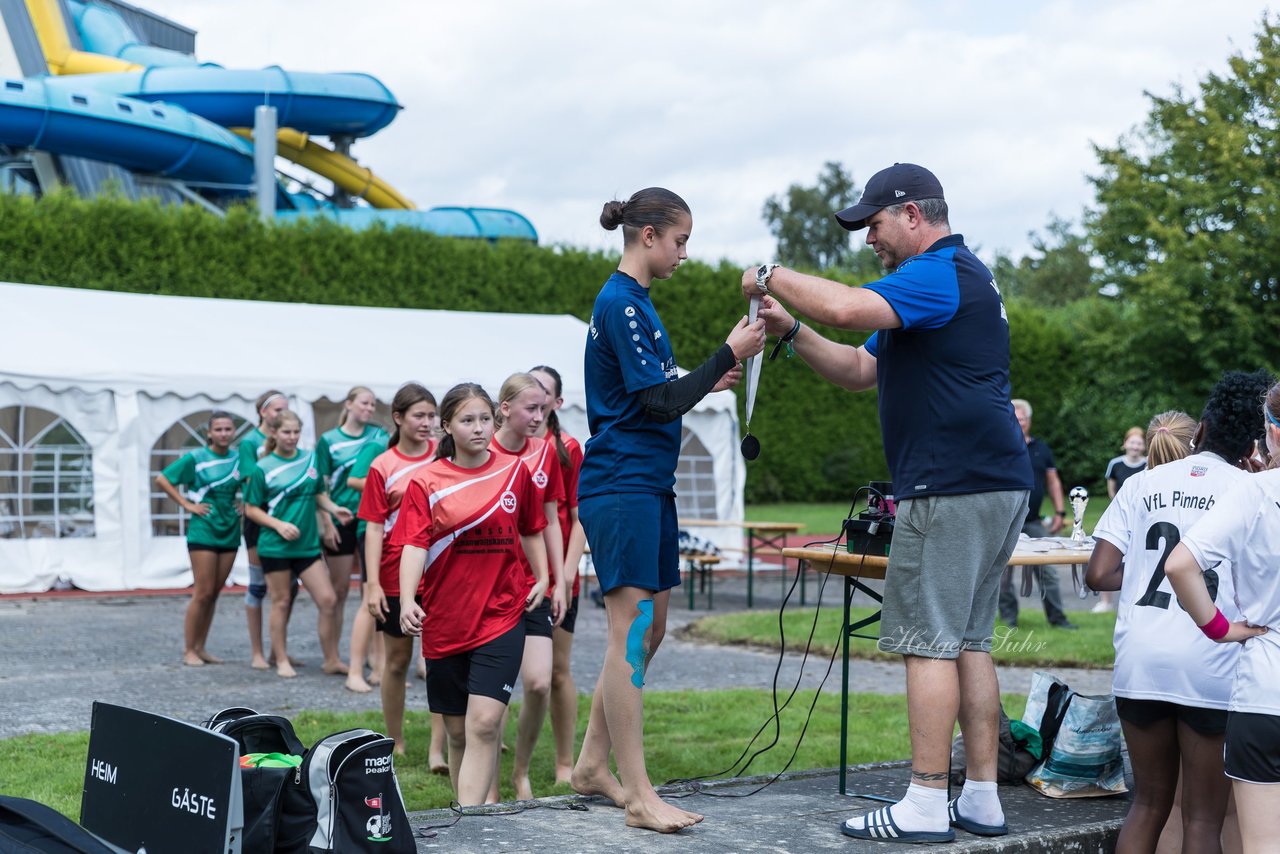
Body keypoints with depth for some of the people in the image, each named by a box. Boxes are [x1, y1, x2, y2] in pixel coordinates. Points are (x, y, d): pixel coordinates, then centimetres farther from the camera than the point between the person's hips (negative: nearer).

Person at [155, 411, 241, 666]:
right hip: (203, 530, -5)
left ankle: (200, 648, 17)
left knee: (215, 593, 8)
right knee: (203, 593, -6)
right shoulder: (196, 458, -7)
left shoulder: (239, 459, 6)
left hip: (230, 531, 5)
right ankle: (188, 650, 3)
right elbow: (162, 479, -5)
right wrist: (187, 504, -8)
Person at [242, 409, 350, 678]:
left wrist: (334, 509, 0)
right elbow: (251, 509, -1)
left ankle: (332, 660, 8)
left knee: (328, 599, -2)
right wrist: (279, 525, -15)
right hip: (275, 545, -3)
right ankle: (281, 660, 17)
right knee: (281, 602, 5)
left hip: (308, 544, 3)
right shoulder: (264, 467, -4)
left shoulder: (311, 459, 7)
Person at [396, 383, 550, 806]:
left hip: (501, 616, -1)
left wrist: (541, 578, 9)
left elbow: (530, 531, 18)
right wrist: (407, 601, -25)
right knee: (458, 731, 11)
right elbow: (415, 545, -11)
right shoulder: (425, 482, -1)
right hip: (445, 621, 1)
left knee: (484, 724, -15)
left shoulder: (514, 471, 4)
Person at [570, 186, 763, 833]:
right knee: (631, 628, -9)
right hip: (621, 485, -10)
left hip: (648, 484, 10)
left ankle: (592, 766, 21)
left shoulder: (632, 301, 18)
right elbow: (659, 401, -17)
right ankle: (638, 796, -7)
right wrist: (729, 354, -13)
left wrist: (707, 384, 11)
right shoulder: (621, 303, -13)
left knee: (647, 628, 12)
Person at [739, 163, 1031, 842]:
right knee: (969, 641, 11)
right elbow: (861, 370, 24)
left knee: (929, 641, -7)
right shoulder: (956, 279, 25)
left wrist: (771, 276, -10)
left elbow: (848, 308, -27)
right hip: (995, 485, 11)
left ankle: (926, 805, -5)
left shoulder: (942, 274, -9)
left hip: (952, 489, -11)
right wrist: (789, 329, 12)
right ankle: (982, 799, 14)